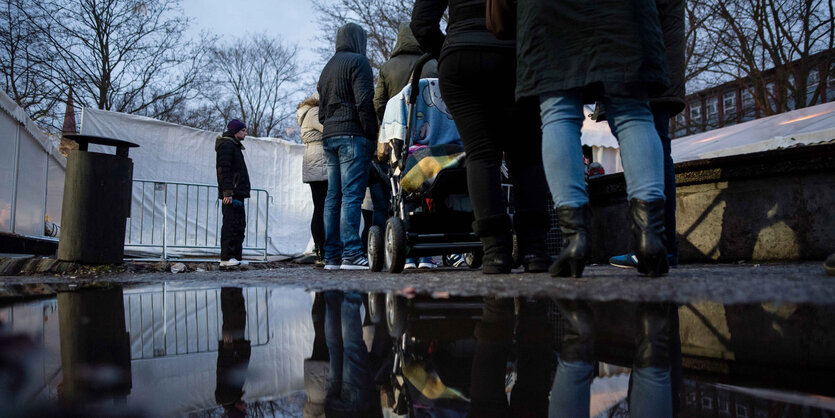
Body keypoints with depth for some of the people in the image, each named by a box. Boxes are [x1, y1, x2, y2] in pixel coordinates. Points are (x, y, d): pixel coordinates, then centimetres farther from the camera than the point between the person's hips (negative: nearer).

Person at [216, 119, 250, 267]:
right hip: (231, 194, -10)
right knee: (231, 224, -11)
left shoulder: (235, 146, 24)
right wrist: (227, 193, -23)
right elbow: (223, 170, -17)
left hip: (238, 193, 10)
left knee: (239, 224, 10)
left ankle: (236, 257, 13)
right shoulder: (227, 145, -8)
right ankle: (226, 258, -10)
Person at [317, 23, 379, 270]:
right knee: (352, 194, -12)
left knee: (333, 196, 5)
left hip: (329, 136, 8)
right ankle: (351, 254, -15)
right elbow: (364, 101, -13)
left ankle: (331, 256, 5)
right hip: (352, 134, -8)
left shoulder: (327, 68, 26)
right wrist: (372, 133, -12)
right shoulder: (357, 61, -1)